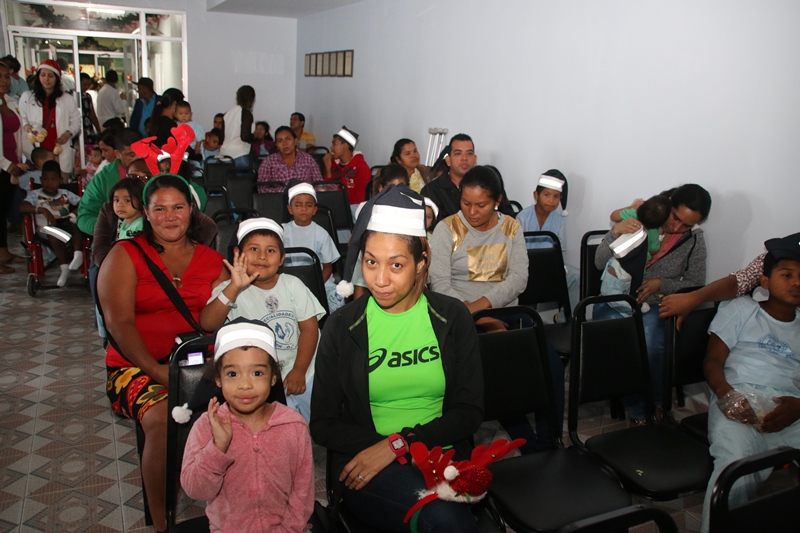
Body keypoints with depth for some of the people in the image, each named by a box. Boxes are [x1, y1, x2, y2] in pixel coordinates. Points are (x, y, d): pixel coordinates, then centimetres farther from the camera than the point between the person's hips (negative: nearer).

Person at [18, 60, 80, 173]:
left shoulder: (67, 99, 8)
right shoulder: (27, 97, 8)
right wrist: (25, 126, -9)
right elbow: (21, 119, 12)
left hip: (60, 151, 0)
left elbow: (76, 121, 9)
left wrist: (68, 133, -8)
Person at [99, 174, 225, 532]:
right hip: (137, 365, -2)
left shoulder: (212, 260, 13)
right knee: (163, 419, -33)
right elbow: (119, 322, -7)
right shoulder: (125, 255, 4)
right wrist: (158, 372, -18)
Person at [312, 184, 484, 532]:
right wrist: (382, 449, -14)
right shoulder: (342, 327, 0)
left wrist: (399, 443, -13)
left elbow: (469, 411, 1)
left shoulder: (452, 318, 2)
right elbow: (323, 424, 2)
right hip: (366, 466, -2)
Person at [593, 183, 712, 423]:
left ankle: (658, 402, -3)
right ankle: (636, 410, -9)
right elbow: (600, 263, -10)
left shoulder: (695, 240, 0)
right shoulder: (638, 220, -7)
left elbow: (695, 285, 6)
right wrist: (616, 231, -29)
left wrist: (661, 284, -13)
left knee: (651, 346, -33)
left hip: (654, 307, 1)